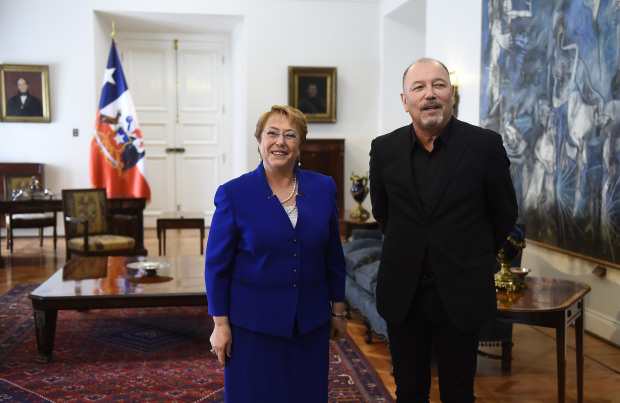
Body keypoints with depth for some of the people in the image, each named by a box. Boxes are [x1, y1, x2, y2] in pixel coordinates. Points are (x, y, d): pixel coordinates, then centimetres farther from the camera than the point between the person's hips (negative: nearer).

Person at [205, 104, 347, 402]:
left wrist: (338, 311, 10)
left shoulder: (323, 188, 1)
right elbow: (217, 264, -4)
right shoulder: (233, 194, -8)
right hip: (253, 325, -3)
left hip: (311, 323, 3)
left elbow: (333, 256, 8)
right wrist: (221, 325, -5)